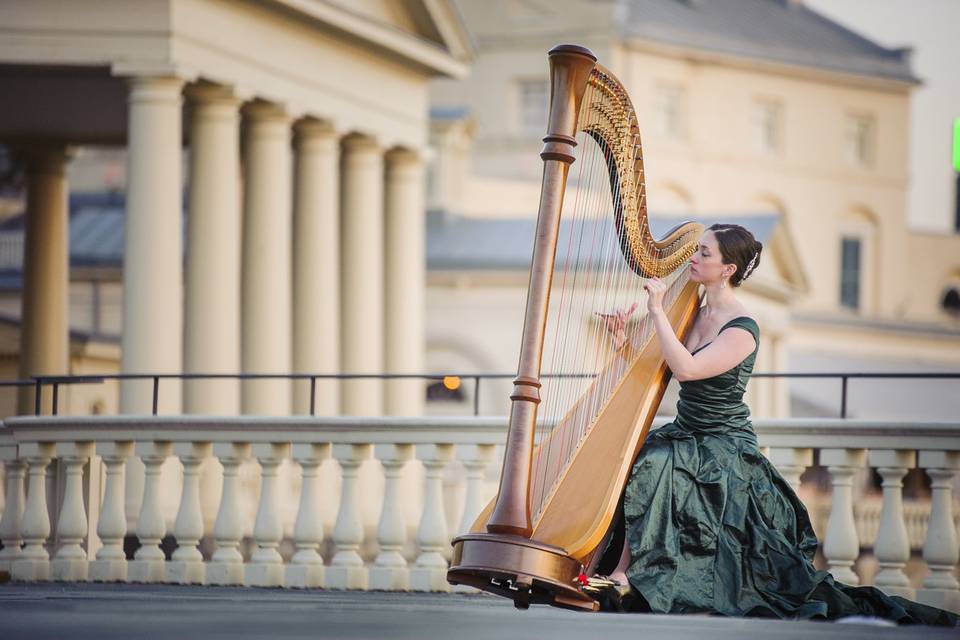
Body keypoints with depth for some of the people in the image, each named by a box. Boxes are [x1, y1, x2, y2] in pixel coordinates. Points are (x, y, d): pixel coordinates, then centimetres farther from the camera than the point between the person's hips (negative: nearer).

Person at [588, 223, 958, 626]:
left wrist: (657, 311, -23)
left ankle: (623, 574, -21)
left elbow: (686, 368, -29)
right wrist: (623, 342, -5)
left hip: (725, 447, -8)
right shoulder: (695, 313, 8)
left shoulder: (742, 329, -15)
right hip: (686, 437, 8)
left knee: (650, 467, -30)